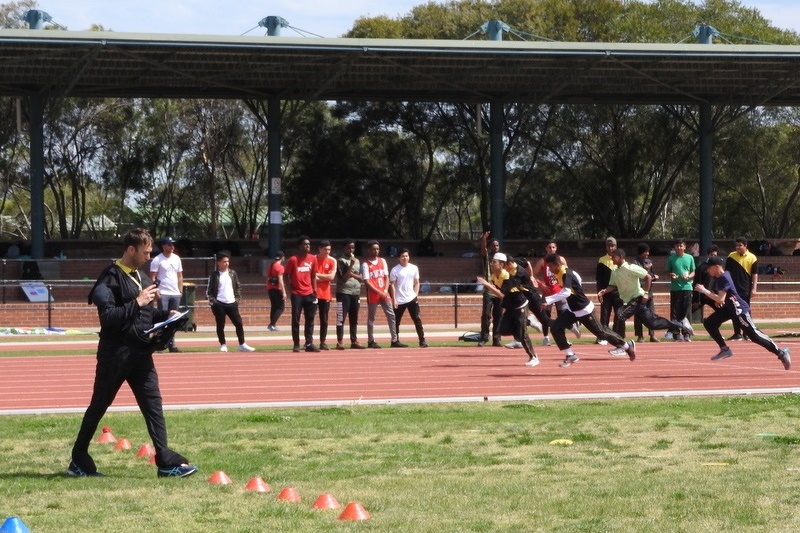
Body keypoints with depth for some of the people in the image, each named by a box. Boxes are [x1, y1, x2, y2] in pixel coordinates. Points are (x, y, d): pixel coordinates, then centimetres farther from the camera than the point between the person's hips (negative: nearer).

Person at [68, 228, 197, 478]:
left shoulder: (141, 277, 15)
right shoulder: (111, 278, -13)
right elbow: (107, 316, -22)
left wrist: (166, 315, 6)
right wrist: (137, 303, -24)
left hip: (140, 353, 7)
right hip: (115, 354, -7)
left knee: (153, 404, -2)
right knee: (98, 406, 4)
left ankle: (166, 462, -6)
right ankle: (78, 461, 17)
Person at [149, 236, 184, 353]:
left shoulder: (176, 259, 12)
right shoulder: (157, 260, -5)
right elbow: (152, 277, -7)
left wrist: (180, 290, 10)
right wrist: (155, 291, -17)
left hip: (175, 294, 6)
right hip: (163, 294, -6)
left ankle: (171, 344, 10)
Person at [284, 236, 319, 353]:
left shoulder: (313, 259, 5)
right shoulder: (293, 259, -7)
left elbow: (313, 276, 13)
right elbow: (286, 275, -1)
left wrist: (315, 290, 6)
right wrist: (290, 289, -8)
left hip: (309, 294, 4)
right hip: (297, 294, -4)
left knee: (310, 320, 4)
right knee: (296, 320, 0)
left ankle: (309, 344, 8)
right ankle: (296, 345, 4)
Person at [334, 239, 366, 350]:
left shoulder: (357, 261, 15)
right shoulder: (341, 261, -4)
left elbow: (360, 277, 10)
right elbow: (344, 278, -12)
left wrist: (352, 274, -7)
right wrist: (351, 265, -17)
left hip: (355, 292, 6)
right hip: (344, 293, -6)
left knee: (354, 319, 10)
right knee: (341, 318, -7)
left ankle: (354, 341, 15)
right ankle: (340, 342, -7)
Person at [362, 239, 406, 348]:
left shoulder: (382, 261, 11)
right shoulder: (365, 264, -6)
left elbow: (386, 277, 11)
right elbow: (367, 282, -12)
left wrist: (386, 290, -6)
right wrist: (379, 292, -18)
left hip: (384, 294, 5)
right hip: (372, 295, -5)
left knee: (391, 316, 3)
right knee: (371, 318, 1)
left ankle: (394, 340, 6)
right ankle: (371, 341, 7)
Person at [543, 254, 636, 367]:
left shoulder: (566, 275, -29)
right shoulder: (561, 272, 0)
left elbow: (566, 293, -46)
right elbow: (577, 277, 18)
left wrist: (548, 300, -51)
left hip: (584, 310, -9)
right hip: (572, 309, 9)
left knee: (601, 332, 4)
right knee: (556, 328, -5)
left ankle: (628, 345, 23)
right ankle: (570, 355, 3)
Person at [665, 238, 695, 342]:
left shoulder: (689, 258, 8)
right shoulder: (671, 258, 6)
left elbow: (693, 272, 12)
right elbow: (668, 272, 12)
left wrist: (689, 276, -9)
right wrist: (671, 275, -10)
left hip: (687, 287, 1)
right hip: (675, 289, -1)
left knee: (687, 312, 1)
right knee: (675, 312, -1)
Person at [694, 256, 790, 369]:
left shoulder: (724, 278, -23)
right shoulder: (718, 277, 6)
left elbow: (720, 299, -31)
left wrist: (704, 291, -26)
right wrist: (718, 299, 7)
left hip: (739, 309, -10)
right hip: (728, 308, 10)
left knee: (754, 335, -11)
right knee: (709, 323, 4)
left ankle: (781, 353, -8)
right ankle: (725, 349, 11)